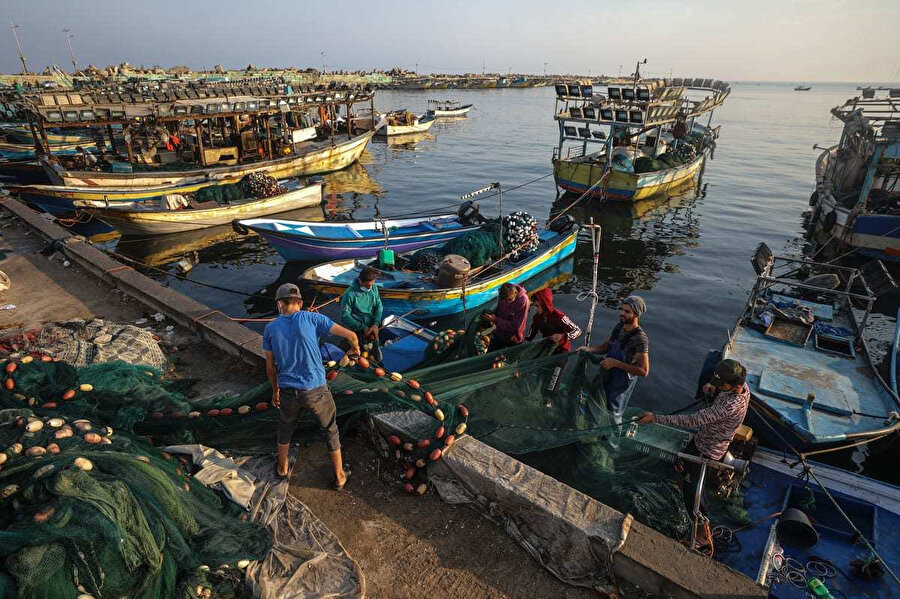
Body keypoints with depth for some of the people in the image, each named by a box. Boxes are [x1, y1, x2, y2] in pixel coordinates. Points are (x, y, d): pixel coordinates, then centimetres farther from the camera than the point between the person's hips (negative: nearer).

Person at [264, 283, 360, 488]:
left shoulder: (270, 328, 0)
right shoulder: (311, 318, -8)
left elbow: (270, 368, 8)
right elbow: (350, 334, -8)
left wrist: (275, 390, 25)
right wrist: (355, 348, 15)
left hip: (288, 392, 2)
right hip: (317, 391, -2)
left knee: (285, 428, 31)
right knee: (331, 429, 21)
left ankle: (282, 467, 50)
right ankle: (339, 476, 31)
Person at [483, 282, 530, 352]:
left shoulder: (523, 301, -27)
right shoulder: (504, 296, -12)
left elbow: (514, 326, -25)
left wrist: (495, 320, -27)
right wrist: (492, 314, -13)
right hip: (498, 335, 5)